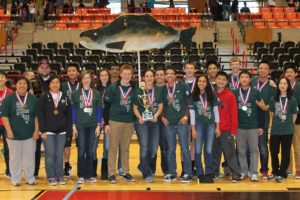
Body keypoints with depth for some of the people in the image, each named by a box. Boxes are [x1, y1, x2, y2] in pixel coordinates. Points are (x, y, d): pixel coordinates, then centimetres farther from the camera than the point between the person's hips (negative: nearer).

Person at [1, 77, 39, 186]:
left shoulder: (33, 99, 4)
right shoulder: (9, 98, -2)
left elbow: (37, 116, 6)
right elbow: (4, 116, -4)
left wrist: (36, 130, 0)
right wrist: (9, 130, -11)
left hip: (30, 134, 2)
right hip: (14, 134, -1)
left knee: (30, 158, 6)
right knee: (15, 158, 7)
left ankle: (30, 178, 18)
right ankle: (15, 179, 18)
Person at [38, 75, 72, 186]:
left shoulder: (65, 97, 8)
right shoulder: (44, 97, -1)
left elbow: (68, 115, 9)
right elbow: (40, 115, -5)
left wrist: (69, 129, 2)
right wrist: (43, 130, -11)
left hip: (61, 131, 3)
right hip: (48, 131, -3)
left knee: (59, 155, 6)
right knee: (50, 154, 0)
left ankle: (60, 176, 15)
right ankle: (51, 177, 9)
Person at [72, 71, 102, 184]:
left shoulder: (96, 93, 5)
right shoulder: (76, 94, 4)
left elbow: (99, 110, 4)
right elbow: (73, 110, 3)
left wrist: (98, 125, -3)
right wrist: (73, 126, -4)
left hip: (93, 126, 1)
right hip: (80, 126, -1)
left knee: (91, 151, 3)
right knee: (81, 151, 1)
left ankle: (89, 175, 12)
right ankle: (81, 175, 9)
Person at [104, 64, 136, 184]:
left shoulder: (134, 88, 4)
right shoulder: (113, 88, -3)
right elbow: (106, 106, -3)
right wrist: (106, 123, -7)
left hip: (129, 122, 3)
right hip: (115, 121, -3)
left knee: (125, 148, 11)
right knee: (113, 148, 2)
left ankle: (125, 172, 21)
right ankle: (111, 174, 9)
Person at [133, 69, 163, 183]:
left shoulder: (158, 90, 7)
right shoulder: (139, 91, 2)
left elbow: (160, 106, 6)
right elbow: (135, 108, 4)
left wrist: (156, 115, -12)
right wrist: (139, 117, -13)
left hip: (154, 122, 3)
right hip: (142, 122, -3)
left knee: (154, 148, 4)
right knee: (144, 147, -8)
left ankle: (143, 166, 29)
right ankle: (147, 174, 0)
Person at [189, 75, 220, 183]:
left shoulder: (212, 95, 2)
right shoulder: (193, 96, 0)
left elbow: (216, 111, 4)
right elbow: (192, 113, -1)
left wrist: (217, 126, 0)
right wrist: (193, 129, -5)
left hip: (210, 125, 0)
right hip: (198, 125, 0)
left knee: (209, 150, 3)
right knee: (198, 150, 0)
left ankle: (209, 173, 11)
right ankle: (200, 174, 9)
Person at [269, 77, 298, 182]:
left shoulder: (292, 99, -4)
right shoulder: (274, 99, 4)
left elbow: (294, 115, 2)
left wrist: (288, 124, 3)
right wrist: (276, 124, 7)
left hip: (287, 131, -3)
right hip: (275, 130, 3)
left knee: (285, 153, 4)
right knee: (273, 152, 9)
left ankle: (282, 174, 16)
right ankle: (275, 172, 27)